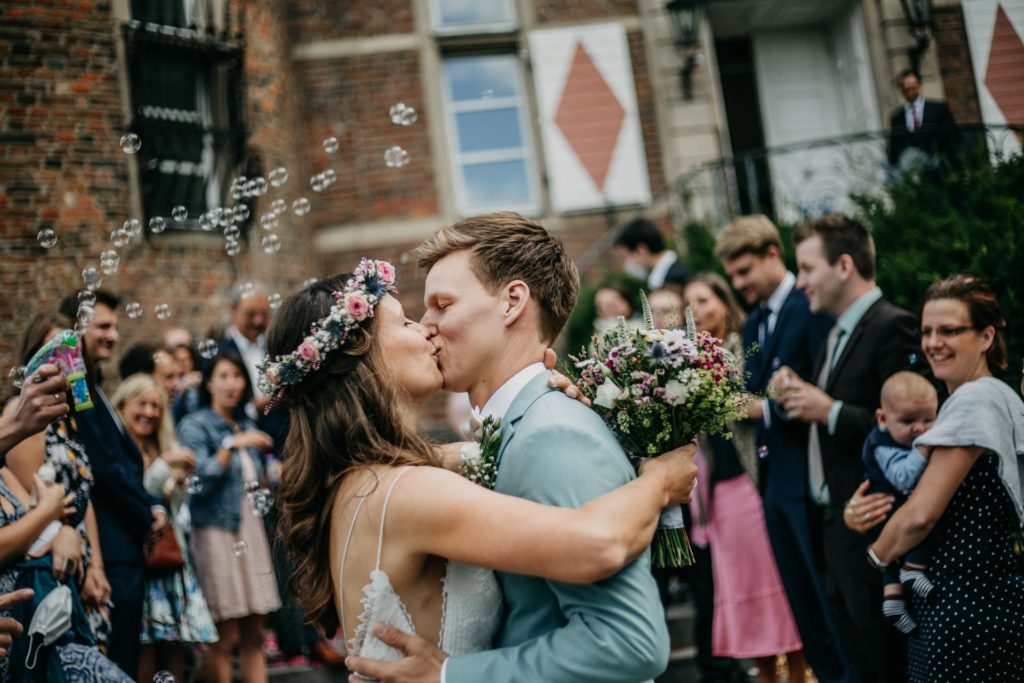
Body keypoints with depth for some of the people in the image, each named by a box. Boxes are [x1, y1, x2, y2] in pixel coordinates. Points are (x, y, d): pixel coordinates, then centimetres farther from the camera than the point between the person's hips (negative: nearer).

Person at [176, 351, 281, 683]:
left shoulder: (246, 426, 16)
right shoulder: (194, 426, -2)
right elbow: (200, 479, -16)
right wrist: (232, 446, -23)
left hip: (251, 528, 6)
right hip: (216, 529, -6)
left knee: (254, 634, 5)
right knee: (226, 636, -5)